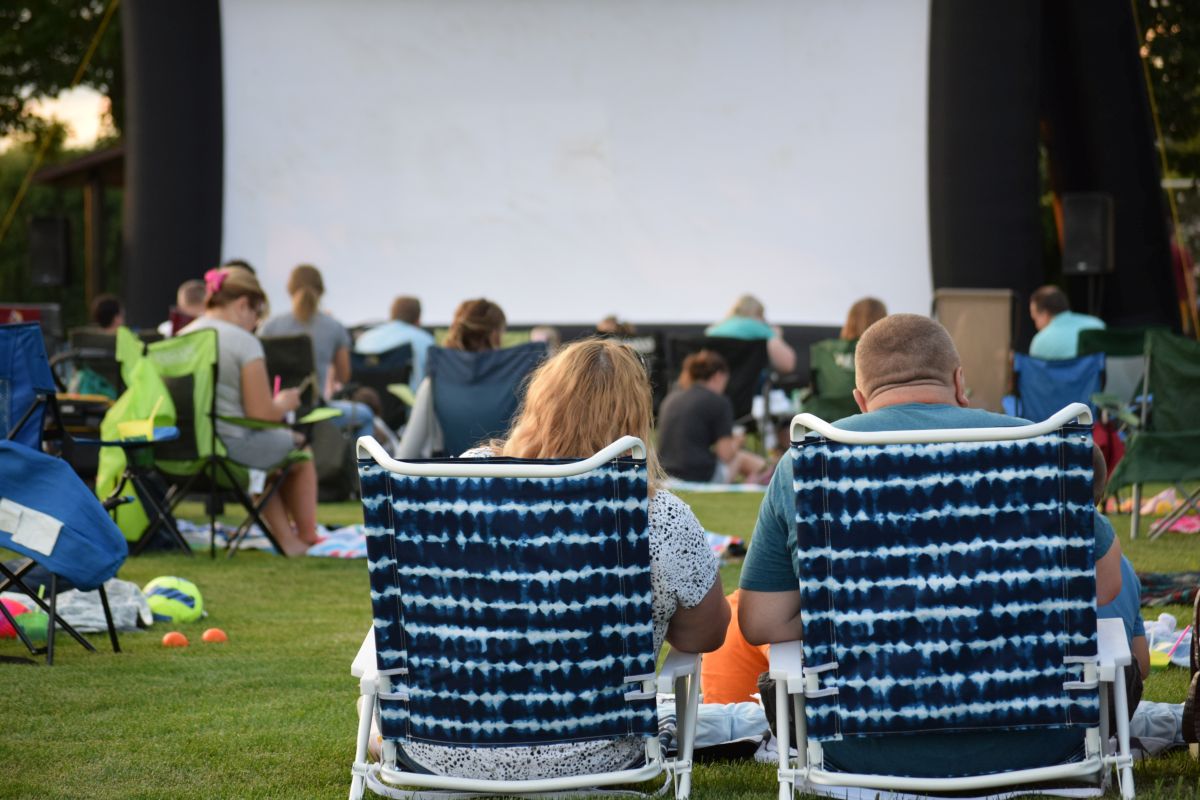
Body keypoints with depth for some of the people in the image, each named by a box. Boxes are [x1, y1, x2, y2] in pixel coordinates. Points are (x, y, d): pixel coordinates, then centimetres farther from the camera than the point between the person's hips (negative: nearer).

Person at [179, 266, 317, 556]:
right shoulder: (244, 342, -12)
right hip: (231, 448, -7)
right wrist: (283, 404, 10)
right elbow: (262, 414, -13)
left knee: (268, 448, 32)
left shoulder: (181, 338, 7)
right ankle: (307, 537, 33)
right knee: (299, 447, 20)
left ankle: (287, 539, 33)